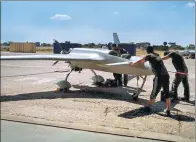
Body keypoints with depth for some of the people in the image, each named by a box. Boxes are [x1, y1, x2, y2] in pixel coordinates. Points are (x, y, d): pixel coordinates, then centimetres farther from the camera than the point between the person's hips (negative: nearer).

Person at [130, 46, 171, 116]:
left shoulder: (149, 56, 7)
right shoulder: (157, 55, 25)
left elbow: (140, 61, 22)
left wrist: (133, 64, 38)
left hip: (159, 76, -5)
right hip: (166, 75, 6)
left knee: (154, 92, 7)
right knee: (167, 94, 11)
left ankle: (148, 107, 24)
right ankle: (168, 110, 12)